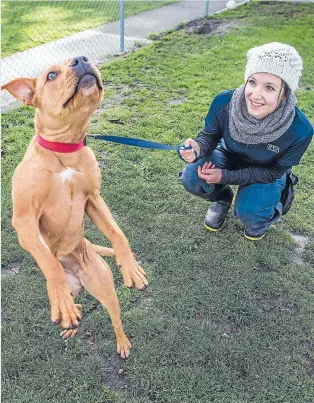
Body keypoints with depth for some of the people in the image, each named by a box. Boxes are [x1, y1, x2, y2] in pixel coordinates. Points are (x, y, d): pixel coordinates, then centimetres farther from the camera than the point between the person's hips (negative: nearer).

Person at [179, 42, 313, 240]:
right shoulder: (224, 102, -31)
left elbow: (274, 171, -19)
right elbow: (210, 135, -11)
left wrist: (227, 177, -29)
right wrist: (198, 148, -36)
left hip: (267, 173, -2)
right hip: (229, 156, 2)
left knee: (249, 212, -27)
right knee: (192, 178, -24)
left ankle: (265, 213, 12)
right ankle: (223, 198, 11)